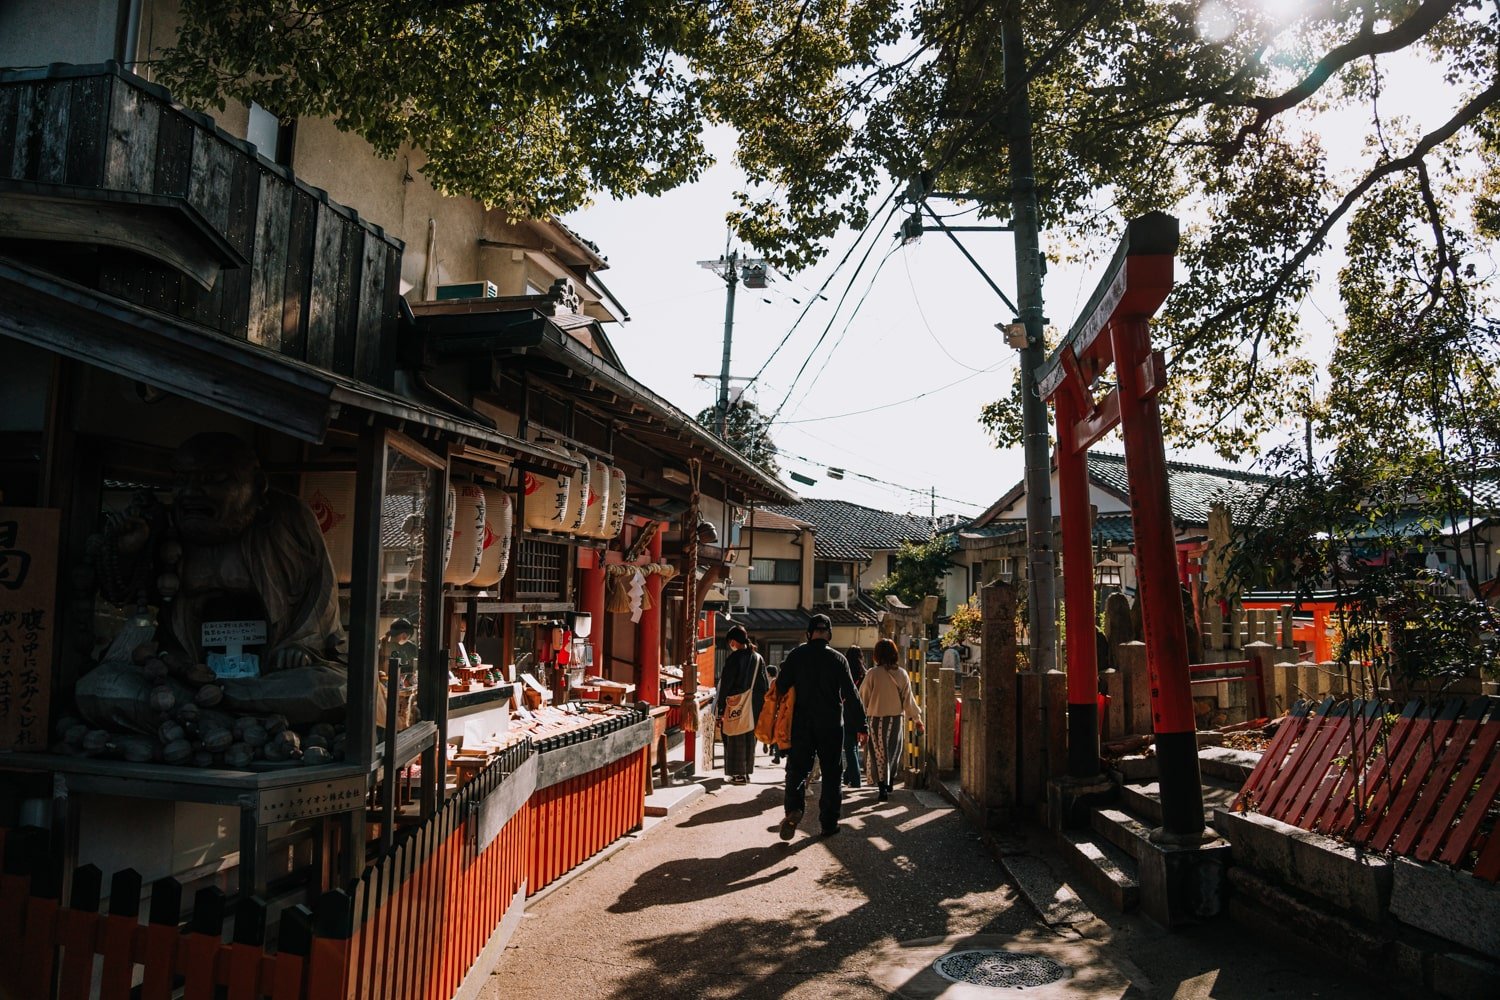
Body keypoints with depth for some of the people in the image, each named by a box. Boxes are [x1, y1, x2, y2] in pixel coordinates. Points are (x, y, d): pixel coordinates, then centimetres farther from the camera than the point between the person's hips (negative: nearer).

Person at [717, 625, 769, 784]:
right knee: (750, 738, 14)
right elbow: (765, 686, 8)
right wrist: (763, 708, 13)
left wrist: (721, 710, -8)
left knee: (736, 740, 3)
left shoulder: (733, 658, -11)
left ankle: (739, 774, 3)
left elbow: (725, 685, -12)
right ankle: (747, 772, 20)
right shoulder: (758, 659, 6)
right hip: (754, 708, 5)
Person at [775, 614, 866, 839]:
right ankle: (829, 823, 11)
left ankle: (794, 808, -21)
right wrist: (861, 725, 2)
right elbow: (851, 695, -3)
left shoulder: (796, 656, -1)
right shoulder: (838, 659, -3)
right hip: (832, 726, 0)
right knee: (831, 773, 10)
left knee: (797, 769, 3)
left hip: (802, 724, 0)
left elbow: (781, 687, -2)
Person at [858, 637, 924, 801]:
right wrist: (917, 718, 10)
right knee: (893, 751, 19)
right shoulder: (902, 674, -5)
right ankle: (890, 784, 31)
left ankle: (883, 789, -2)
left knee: (879, 753, 4)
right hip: (896, 719, 3)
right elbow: (908, 699, -1)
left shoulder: (873, 674, -13)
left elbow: (863, 698, -5)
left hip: (876, 719, -3)